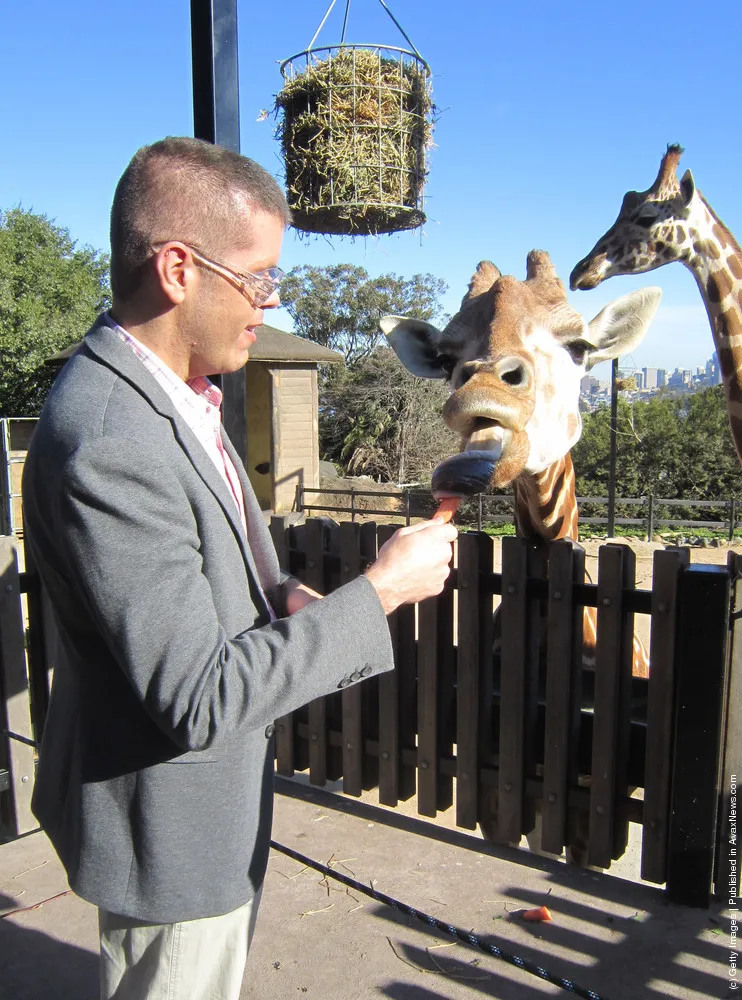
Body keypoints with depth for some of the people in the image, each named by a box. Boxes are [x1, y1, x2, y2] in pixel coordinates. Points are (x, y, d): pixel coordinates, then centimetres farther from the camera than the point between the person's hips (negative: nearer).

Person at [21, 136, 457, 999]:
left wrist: (281, 598, -7)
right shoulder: (107, 442, -33)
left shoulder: (171, 390, -1)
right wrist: (380, 591, -25)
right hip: (169, 826, -8)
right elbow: (201, 699, -31)